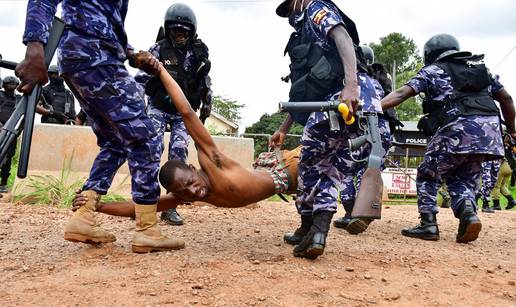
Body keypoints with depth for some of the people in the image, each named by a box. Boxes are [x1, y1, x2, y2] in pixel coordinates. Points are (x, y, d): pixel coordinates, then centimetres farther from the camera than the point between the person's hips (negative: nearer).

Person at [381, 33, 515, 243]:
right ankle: (468, 213, -7)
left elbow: (401, 94, -2)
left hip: (458, 128, -5)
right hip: (489, 131, 5)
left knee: (427, 175, 11)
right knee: (464, 179, 19)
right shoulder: (480, 67, 26)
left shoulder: (432, 70, 12)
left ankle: (428, 224, 1)